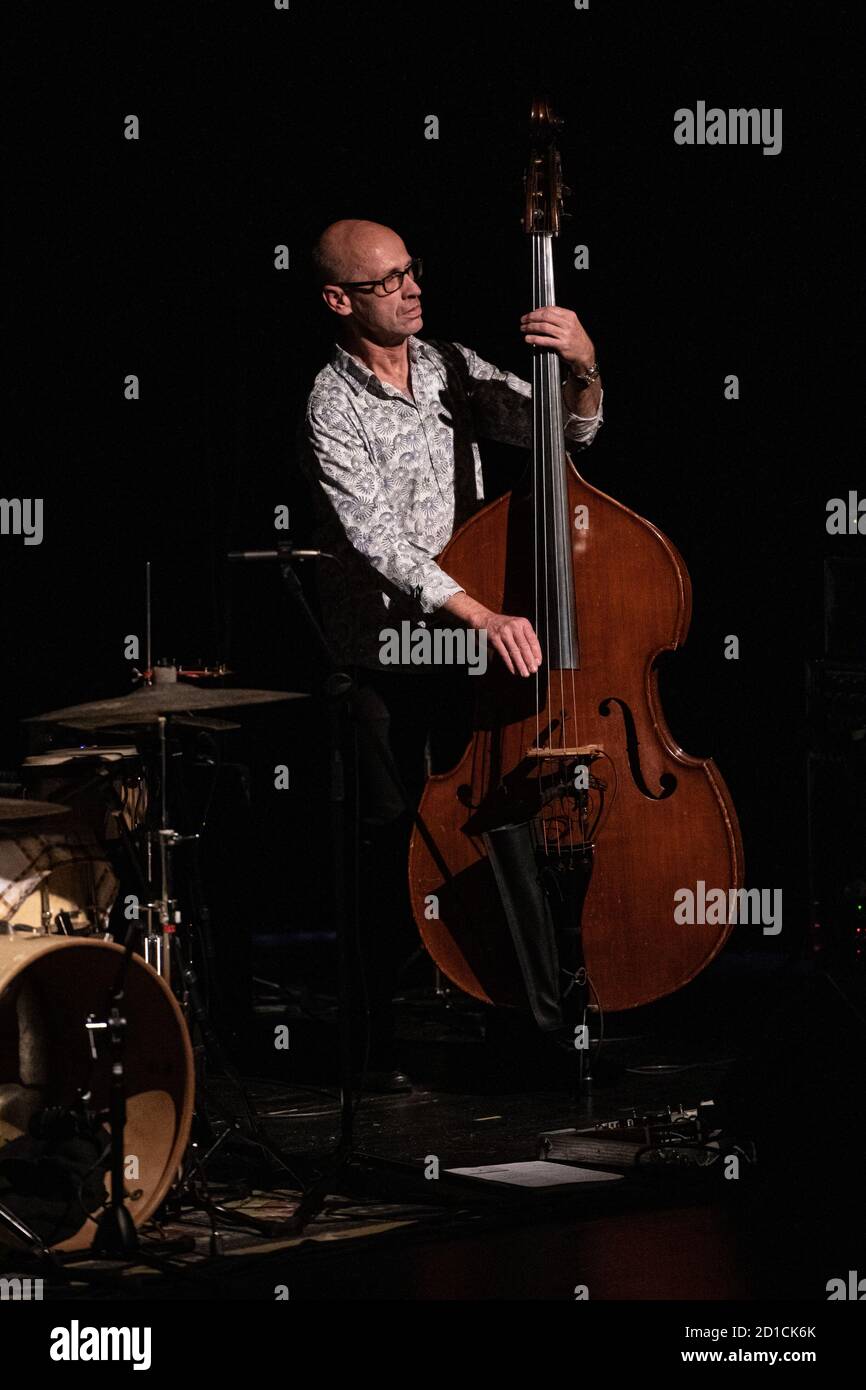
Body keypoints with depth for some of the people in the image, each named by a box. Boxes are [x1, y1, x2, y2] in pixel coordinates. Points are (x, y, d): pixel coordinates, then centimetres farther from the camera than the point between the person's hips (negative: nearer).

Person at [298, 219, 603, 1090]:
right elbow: (377, 540, -21)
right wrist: (481, 615, -32)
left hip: (469, 644, 5)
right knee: (393, 840, -5)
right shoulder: (333, 409, -11)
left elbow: (565, 431, 7)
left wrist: (583, 370, -16)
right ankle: (383, 1039, 4)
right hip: (381, 656, -5)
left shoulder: (452, 367, 7)